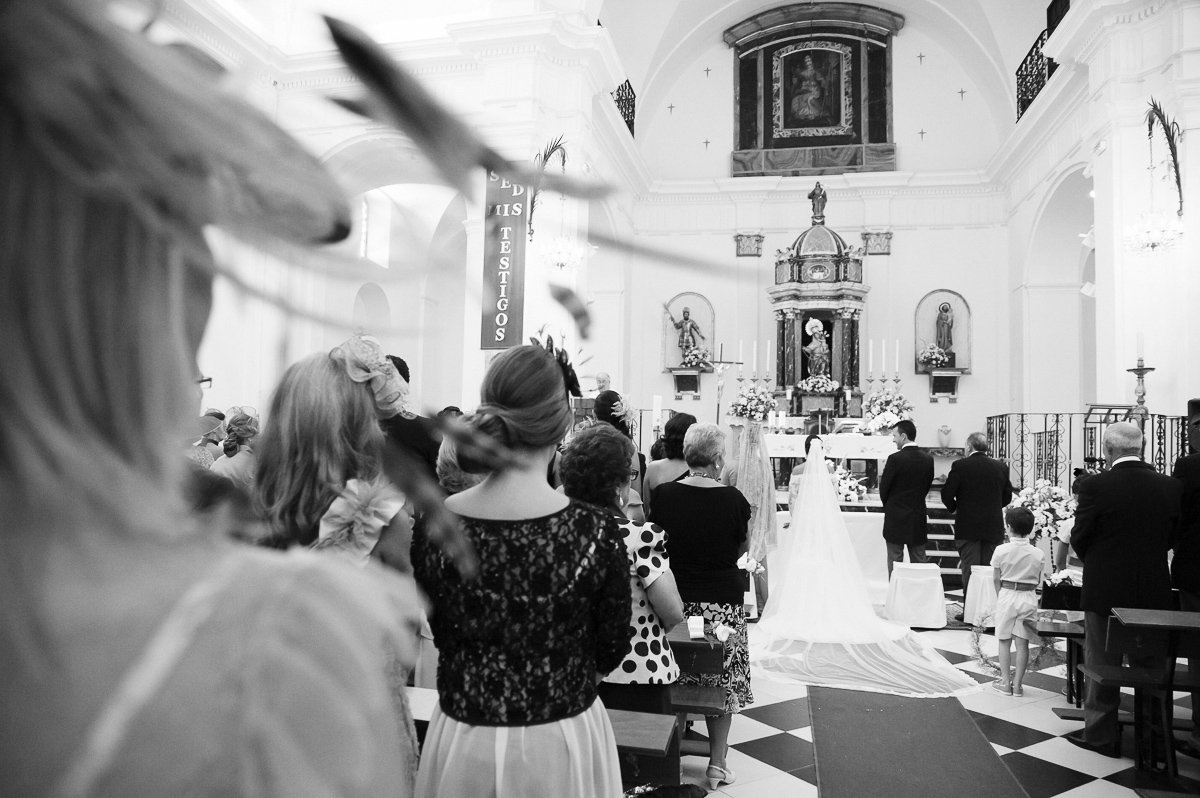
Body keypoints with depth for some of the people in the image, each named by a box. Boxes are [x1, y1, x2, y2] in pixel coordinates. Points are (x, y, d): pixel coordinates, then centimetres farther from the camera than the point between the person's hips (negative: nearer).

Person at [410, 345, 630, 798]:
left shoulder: (433, 526, -15)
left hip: (462, 742, 2)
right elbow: (611, 653, -7)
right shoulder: (594, 532, -22)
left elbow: (443, 636, 0)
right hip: (561, 743, -1)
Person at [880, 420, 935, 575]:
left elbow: (883, 489, -8)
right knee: (920, 563, 12)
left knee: (895, 564, 3)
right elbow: (926, 487, 8)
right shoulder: (928, 459, 2)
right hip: (919, 521, 5)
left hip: (896, 520, -5)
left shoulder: (895, 459, -15)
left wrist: (887, 506, 10)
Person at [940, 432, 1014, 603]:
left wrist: (954, 508, 8)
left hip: (968, 528, -3)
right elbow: (1007, 496, 9)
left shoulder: (960, 466, -10)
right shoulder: (1001, 467, 2)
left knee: (970, 571, 1)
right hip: (994, 529, 3)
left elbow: (947, 494, -11)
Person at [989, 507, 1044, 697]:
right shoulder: (1038, 554, -4)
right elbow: (1037, 582, 2)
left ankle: (1005, 682, 13)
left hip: (1007, 596, -2)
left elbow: (996, 579, -3)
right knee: (1023, 643, 7)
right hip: (1029, 597, 2)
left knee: (1004, 641, 9)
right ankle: (1018, 683, 12)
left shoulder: (1001, 551, -10)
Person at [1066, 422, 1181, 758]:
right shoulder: (1171, 486, -4)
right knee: (1150, 665, 16)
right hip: (1154, 592, 4)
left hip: (1105, 591, -4)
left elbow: (1079, 540, -10)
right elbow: (1170, 538, 4)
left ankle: (1101, 735, 19)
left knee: (1102, 665, 9)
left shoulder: (1095, 486, -17)